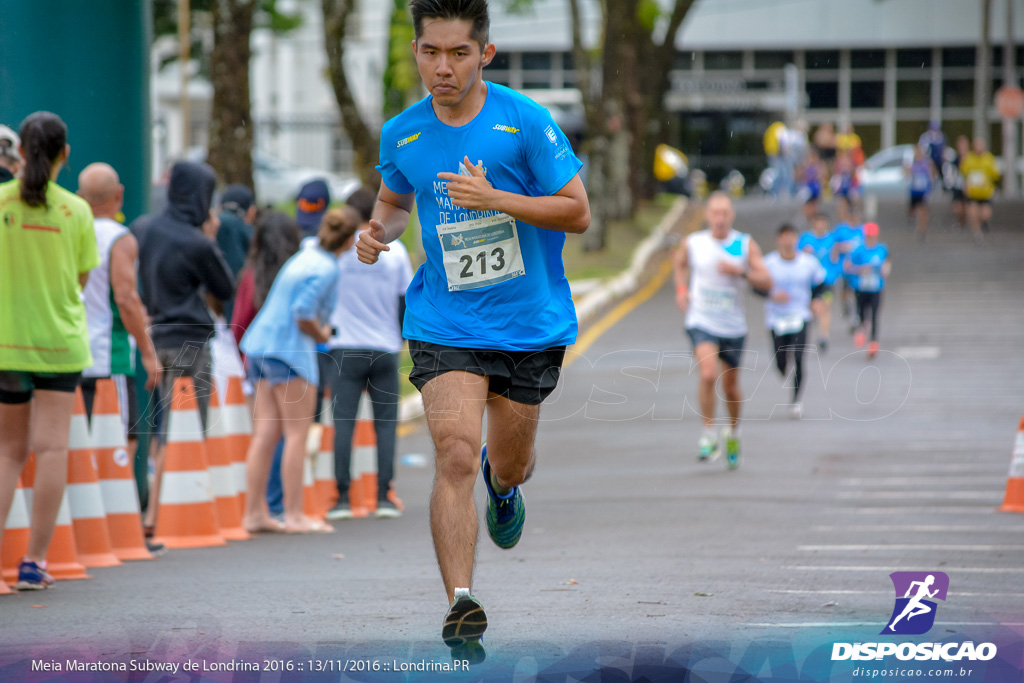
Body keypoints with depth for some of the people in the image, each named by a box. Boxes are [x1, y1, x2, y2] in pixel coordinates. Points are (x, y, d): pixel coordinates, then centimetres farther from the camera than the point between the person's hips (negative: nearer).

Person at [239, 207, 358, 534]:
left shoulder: (305, 256, 14)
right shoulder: (326, 269, -15)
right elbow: (303, 314, -22)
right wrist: (322, 334, -4)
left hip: (262, 344, 9)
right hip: (290, 349, -9)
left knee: (265, 433, 7)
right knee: (297, 433, -3)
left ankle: (255, 512, 7)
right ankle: (294, 515, -2)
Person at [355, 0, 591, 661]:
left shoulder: (525, 120, -12)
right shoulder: (402, 134, -1)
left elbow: (578, 212, -11)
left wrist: (496, 198, -24)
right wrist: (378, 230, -3)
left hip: (531, 326, 0)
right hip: (444, 326, 0)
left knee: (510, 465, 15)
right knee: (455, 456, -19)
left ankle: (503, 481, 55)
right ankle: (461, 605, -20)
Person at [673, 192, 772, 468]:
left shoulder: (745, 245, -4)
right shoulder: (693, 243, -3)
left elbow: (766, 282, -10)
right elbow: (680, 261, 21)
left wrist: (741, 272, -25)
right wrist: (681, 288, 5)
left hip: (733, 327, 1)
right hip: (701, 322, -1)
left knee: (731, 386, 12)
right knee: (708, 374, -24)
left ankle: (734, 433, 40)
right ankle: (708, 435, -11)